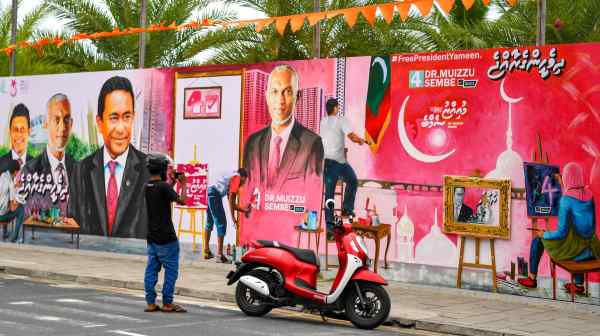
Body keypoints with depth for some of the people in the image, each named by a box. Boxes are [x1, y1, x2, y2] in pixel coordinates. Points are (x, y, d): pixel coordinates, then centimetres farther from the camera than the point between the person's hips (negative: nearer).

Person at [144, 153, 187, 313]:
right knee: (171, 270, 1)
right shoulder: (163, 186, -18)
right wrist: (183, 184, -1)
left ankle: (151, 303, 9)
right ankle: (167, 303, 3)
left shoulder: (147, 187, 7)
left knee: (151, 270, 8)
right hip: (166, 238, -8)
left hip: (152, 237, 8)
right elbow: (181, 200, -15)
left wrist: (172, 182, 21)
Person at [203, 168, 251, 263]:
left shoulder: (231, 177, 31)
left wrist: (244, 210, 38)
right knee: (221, 223, -4)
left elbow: (231, 203, 32)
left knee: (210, 222, 22)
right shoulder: (237, 177, 7)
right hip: (214, 195, -9)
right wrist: (233, 217, -2)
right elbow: (231, 198, -4)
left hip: (209, 192, 9)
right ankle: (219, 255, -6)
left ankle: (206, 251, 31)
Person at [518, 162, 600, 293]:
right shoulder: (589, 195, -2)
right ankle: (579, 284, 41)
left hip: (573, 247, -6)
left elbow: (562, 233, -21)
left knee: (538, 239, 18)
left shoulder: (565, 200, -21)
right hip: (589, 246, 6)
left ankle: (532, 279, 27)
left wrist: (544, 234, 1)